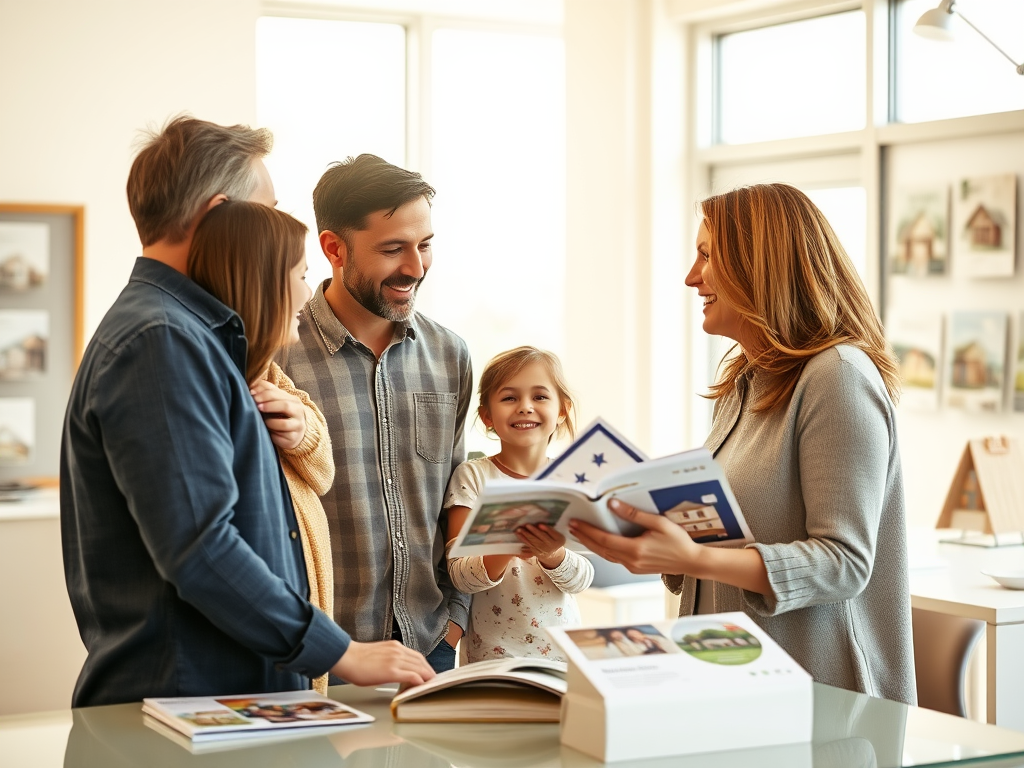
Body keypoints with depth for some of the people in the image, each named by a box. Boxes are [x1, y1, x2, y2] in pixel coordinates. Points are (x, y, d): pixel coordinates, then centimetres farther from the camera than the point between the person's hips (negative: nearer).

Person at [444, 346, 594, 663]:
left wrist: (553, 554, -23)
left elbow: (582, 580, -3)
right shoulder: (472, 476, -5)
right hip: (490, 657, -1)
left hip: (561, 650, 1)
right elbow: (459, 575, -11)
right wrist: (506, 551, -28)